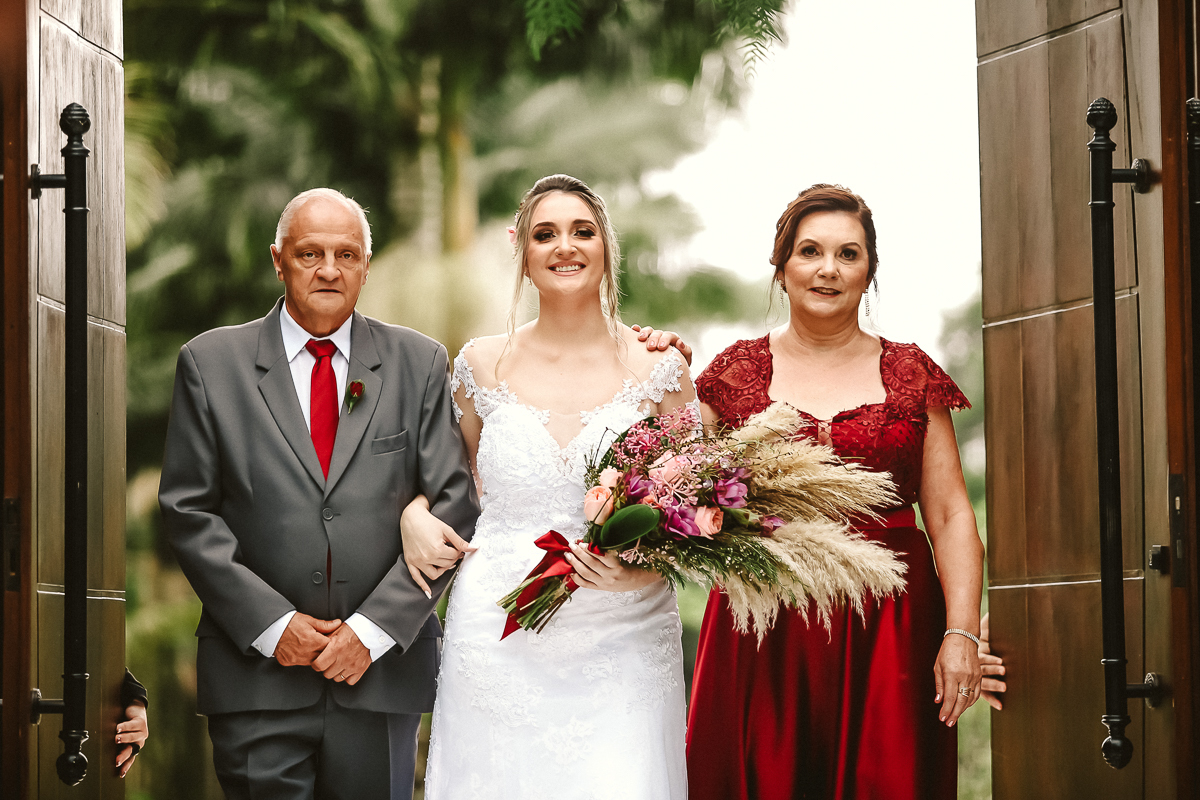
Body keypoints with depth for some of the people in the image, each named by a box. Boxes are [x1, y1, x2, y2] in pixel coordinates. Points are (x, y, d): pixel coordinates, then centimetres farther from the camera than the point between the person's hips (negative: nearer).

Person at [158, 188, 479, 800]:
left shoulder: (420, 364, 7)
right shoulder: (210, 363, 4)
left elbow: (452, 504, 1)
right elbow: (188, 511, 1)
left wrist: (374, 628, -8)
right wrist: (270, 624, -9)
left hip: (383, 673, 1)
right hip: (257, 676, -1)